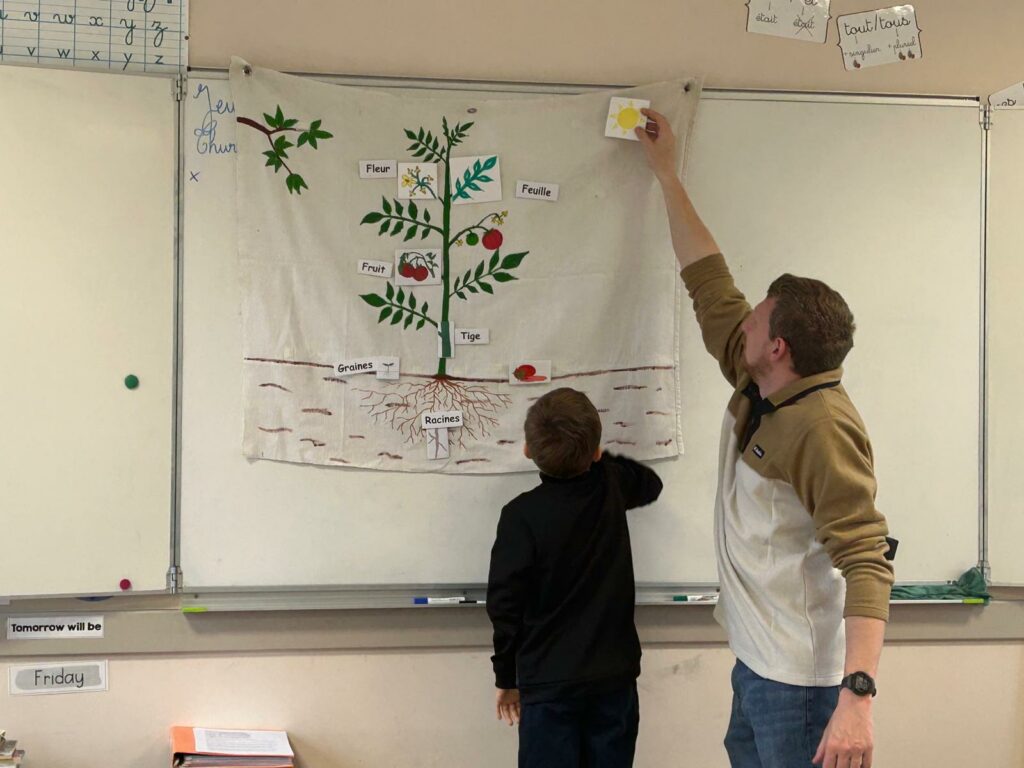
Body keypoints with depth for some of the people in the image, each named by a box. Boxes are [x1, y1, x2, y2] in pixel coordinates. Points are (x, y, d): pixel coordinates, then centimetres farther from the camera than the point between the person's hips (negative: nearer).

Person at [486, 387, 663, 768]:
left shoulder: (522, 515, -14)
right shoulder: (612, 486, -2)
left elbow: (505, 604, -10)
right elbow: (650, 482, 24)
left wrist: (506, 678, 3)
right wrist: (594, 456, 28)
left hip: (549, 683, -4)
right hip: (615, 677, 4)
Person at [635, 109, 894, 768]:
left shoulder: (822, 427, -22)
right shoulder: (759, 387, 3)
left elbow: (867, 561, -28)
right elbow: (708, 278, 14)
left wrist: (857, 694, -37)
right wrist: (666, 173, 21)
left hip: (801, 682, -9)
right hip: (757, 665, 9)